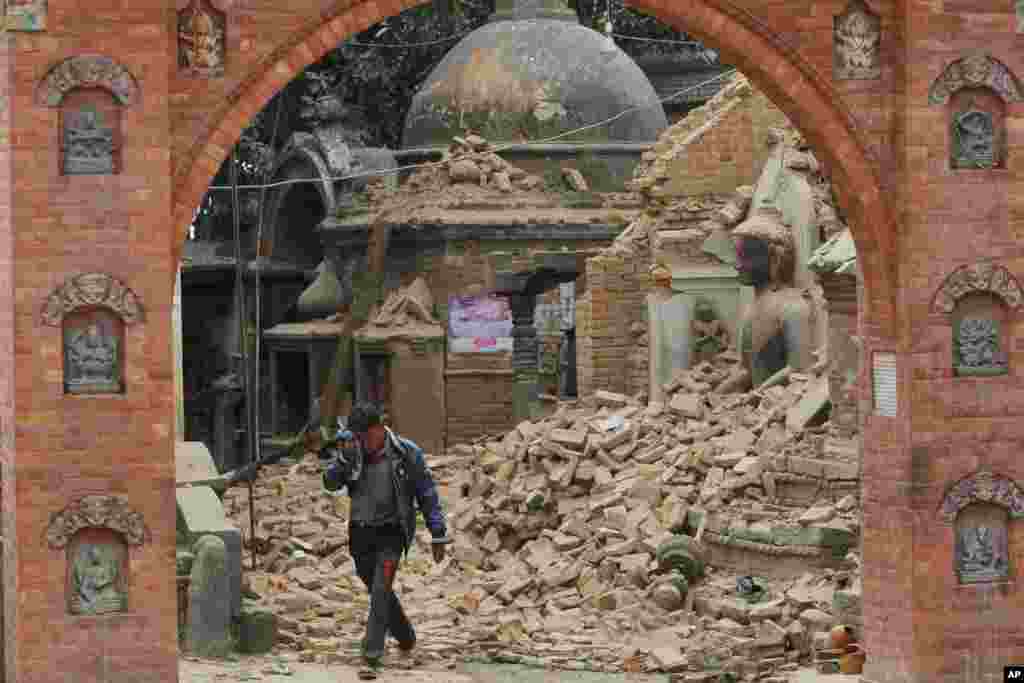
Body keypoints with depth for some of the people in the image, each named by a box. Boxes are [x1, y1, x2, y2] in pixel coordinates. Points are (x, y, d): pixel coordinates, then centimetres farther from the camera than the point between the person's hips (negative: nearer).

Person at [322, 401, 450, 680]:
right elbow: (331, 483, -12)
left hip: (391, 534, -4)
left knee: (380, 591, -16)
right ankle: (406, 637, 41)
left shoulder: (406, 453, -10)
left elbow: (427, 495, -4)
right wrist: (343, 458, -30)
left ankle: (371, 658, -18)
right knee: (379, 591, 17)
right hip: (361, 533, 4)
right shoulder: (353, 452, -3)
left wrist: (438, 535, -4)